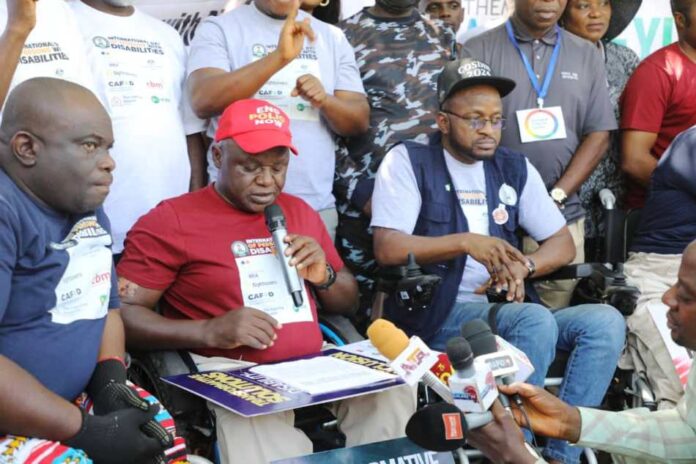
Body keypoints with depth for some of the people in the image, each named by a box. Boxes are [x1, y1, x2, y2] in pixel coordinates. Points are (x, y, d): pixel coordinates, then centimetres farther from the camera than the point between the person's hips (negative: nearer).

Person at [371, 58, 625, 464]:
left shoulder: (515, 168, 14)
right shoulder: (408, 161, 0)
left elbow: (564, 244, 12)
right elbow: (387, 248, -11)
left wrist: (522, 267, -10)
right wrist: (464, 242, -22)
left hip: (507, 310, 6)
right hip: (438, 314, -5)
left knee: (606, 321, -17)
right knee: (537, 320, -32)